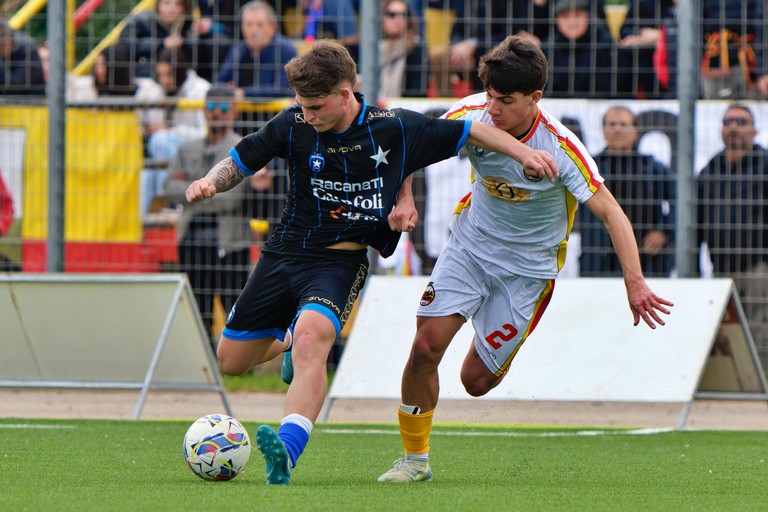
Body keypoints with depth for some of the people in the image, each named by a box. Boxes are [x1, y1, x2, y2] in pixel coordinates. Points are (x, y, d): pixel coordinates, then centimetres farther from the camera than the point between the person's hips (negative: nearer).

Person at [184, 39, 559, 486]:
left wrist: (524, 153, -8)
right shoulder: (292, 126, -7)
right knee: (231, 361, 11)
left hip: (341, 261, -4)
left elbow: (473, 131, 0)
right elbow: (241, 162, 5)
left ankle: (288, 450, -48)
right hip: (285, 252, 4)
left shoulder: (394, 129, -11)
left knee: (312, 337, -34)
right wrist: (210, 183, -15)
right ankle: (289, 339, 45)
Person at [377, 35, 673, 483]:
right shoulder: (473, 116, -18)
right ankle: (415, 458, 2)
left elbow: (609, 211, -25)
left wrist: (635, 283, -33)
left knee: (477, 380, -1)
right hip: (470, 243, 2)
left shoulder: (561, 147, -26)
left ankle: (504, 351, 37)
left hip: (527, 265, -2)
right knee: (426, 346, -15)